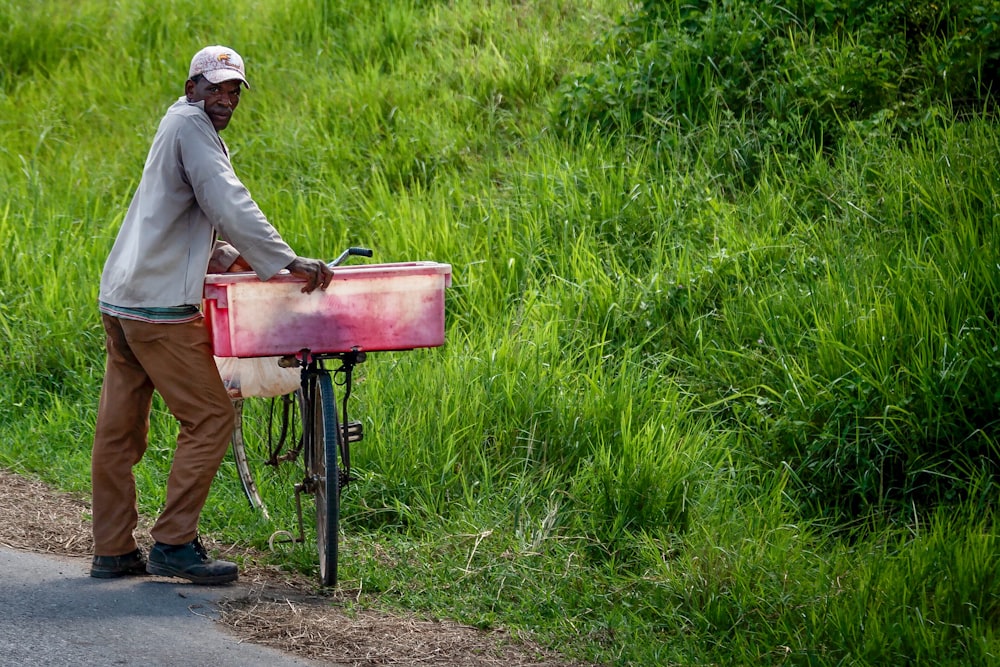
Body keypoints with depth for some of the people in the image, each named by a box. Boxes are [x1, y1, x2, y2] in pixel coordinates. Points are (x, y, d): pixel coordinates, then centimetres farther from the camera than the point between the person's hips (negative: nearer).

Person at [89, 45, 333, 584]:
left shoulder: (181, 128, 23)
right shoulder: (190, 125, -8)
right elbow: (228, 203, -20)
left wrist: (223, 251, 9)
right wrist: (286, 262, -23)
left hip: (120, 299, 10)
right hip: (158, 306, -10)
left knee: (120, 429, 11)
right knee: (211, 417, -5)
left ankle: (113, 551, 16)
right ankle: (173, 544, -5)